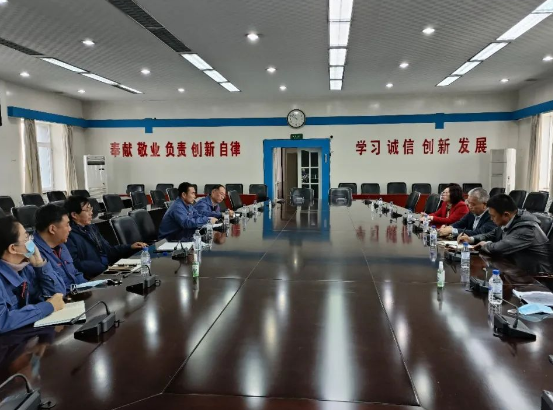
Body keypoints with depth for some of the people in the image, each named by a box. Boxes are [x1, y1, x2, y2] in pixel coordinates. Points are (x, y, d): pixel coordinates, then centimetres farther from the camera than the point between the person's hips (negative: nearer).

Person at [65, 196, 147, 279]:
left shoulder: (91, 228, 19)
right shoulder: (70, 236, -9)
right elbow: (75, 264, -19)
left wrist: (130, 247, 14)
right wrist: (104, 267, -24)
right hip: (92, 278, -8)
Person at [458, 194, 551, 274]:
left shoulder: (526, 228, -27)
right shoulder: (508, 221, -1)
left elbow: (498, 248, -34)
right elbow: (493, 235, 17)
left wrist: (485, 244, -12)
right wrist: (471, 239, 0)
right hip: (516, 268, 7)